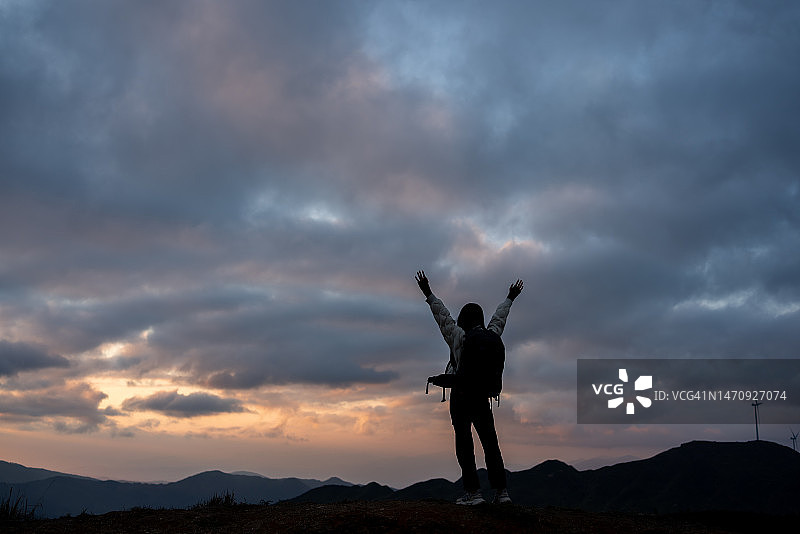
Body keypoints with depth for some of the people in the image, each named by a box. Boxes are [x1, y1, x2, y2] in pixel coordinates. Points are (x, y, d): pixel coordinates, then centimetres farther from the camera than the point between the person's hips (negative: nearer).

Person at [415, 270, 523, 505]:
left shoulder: (457, 336, -7)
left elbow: (443, 316, -2)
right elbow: (498, 318, 21)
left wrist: (428, 294, 7)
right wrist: (510, 299, 38)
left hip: (461, 395, -4)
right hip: (483, 397, 4)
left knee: (464, 444, -2)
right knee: (490, 444, 9)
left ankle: (473, 492, -7)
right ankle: (501, 491, 6)